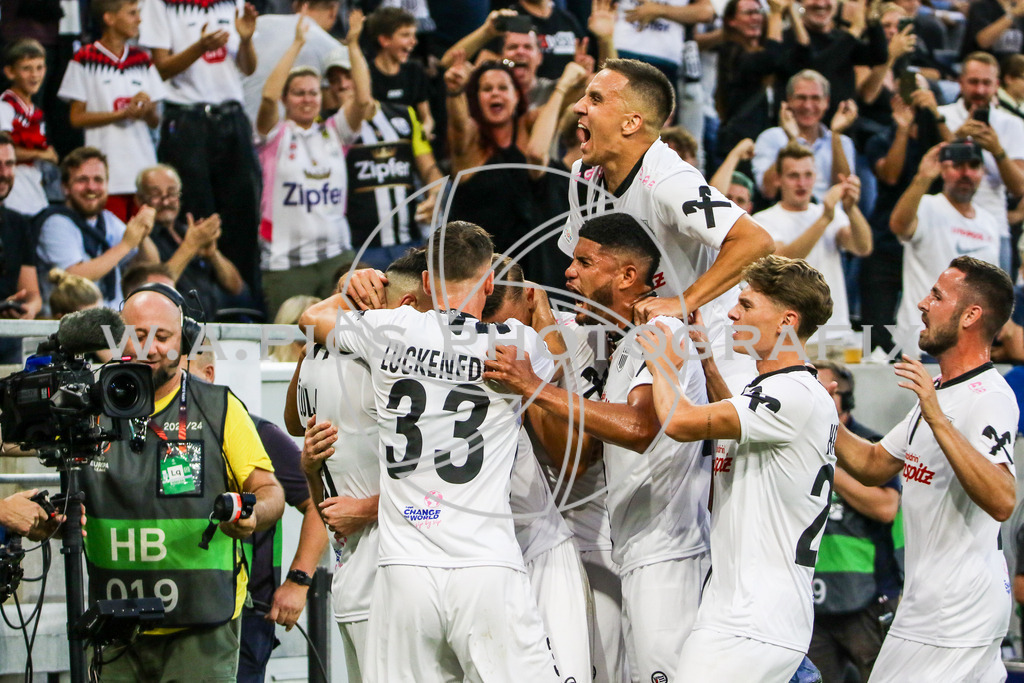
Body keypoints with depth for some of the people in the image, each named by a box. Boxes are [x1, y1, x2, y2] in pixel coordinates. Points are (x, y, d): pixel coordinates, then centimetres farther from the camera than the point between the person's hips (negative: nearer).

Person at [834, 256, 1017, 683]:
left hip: (958, 613, -10)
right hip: (929, 600, 10)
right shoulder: (937, 392, 17)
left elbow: (1002, 502, -33)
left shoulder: (990, 398, -17)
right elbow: (872, 466, 24)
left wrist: (936, 418, -37)